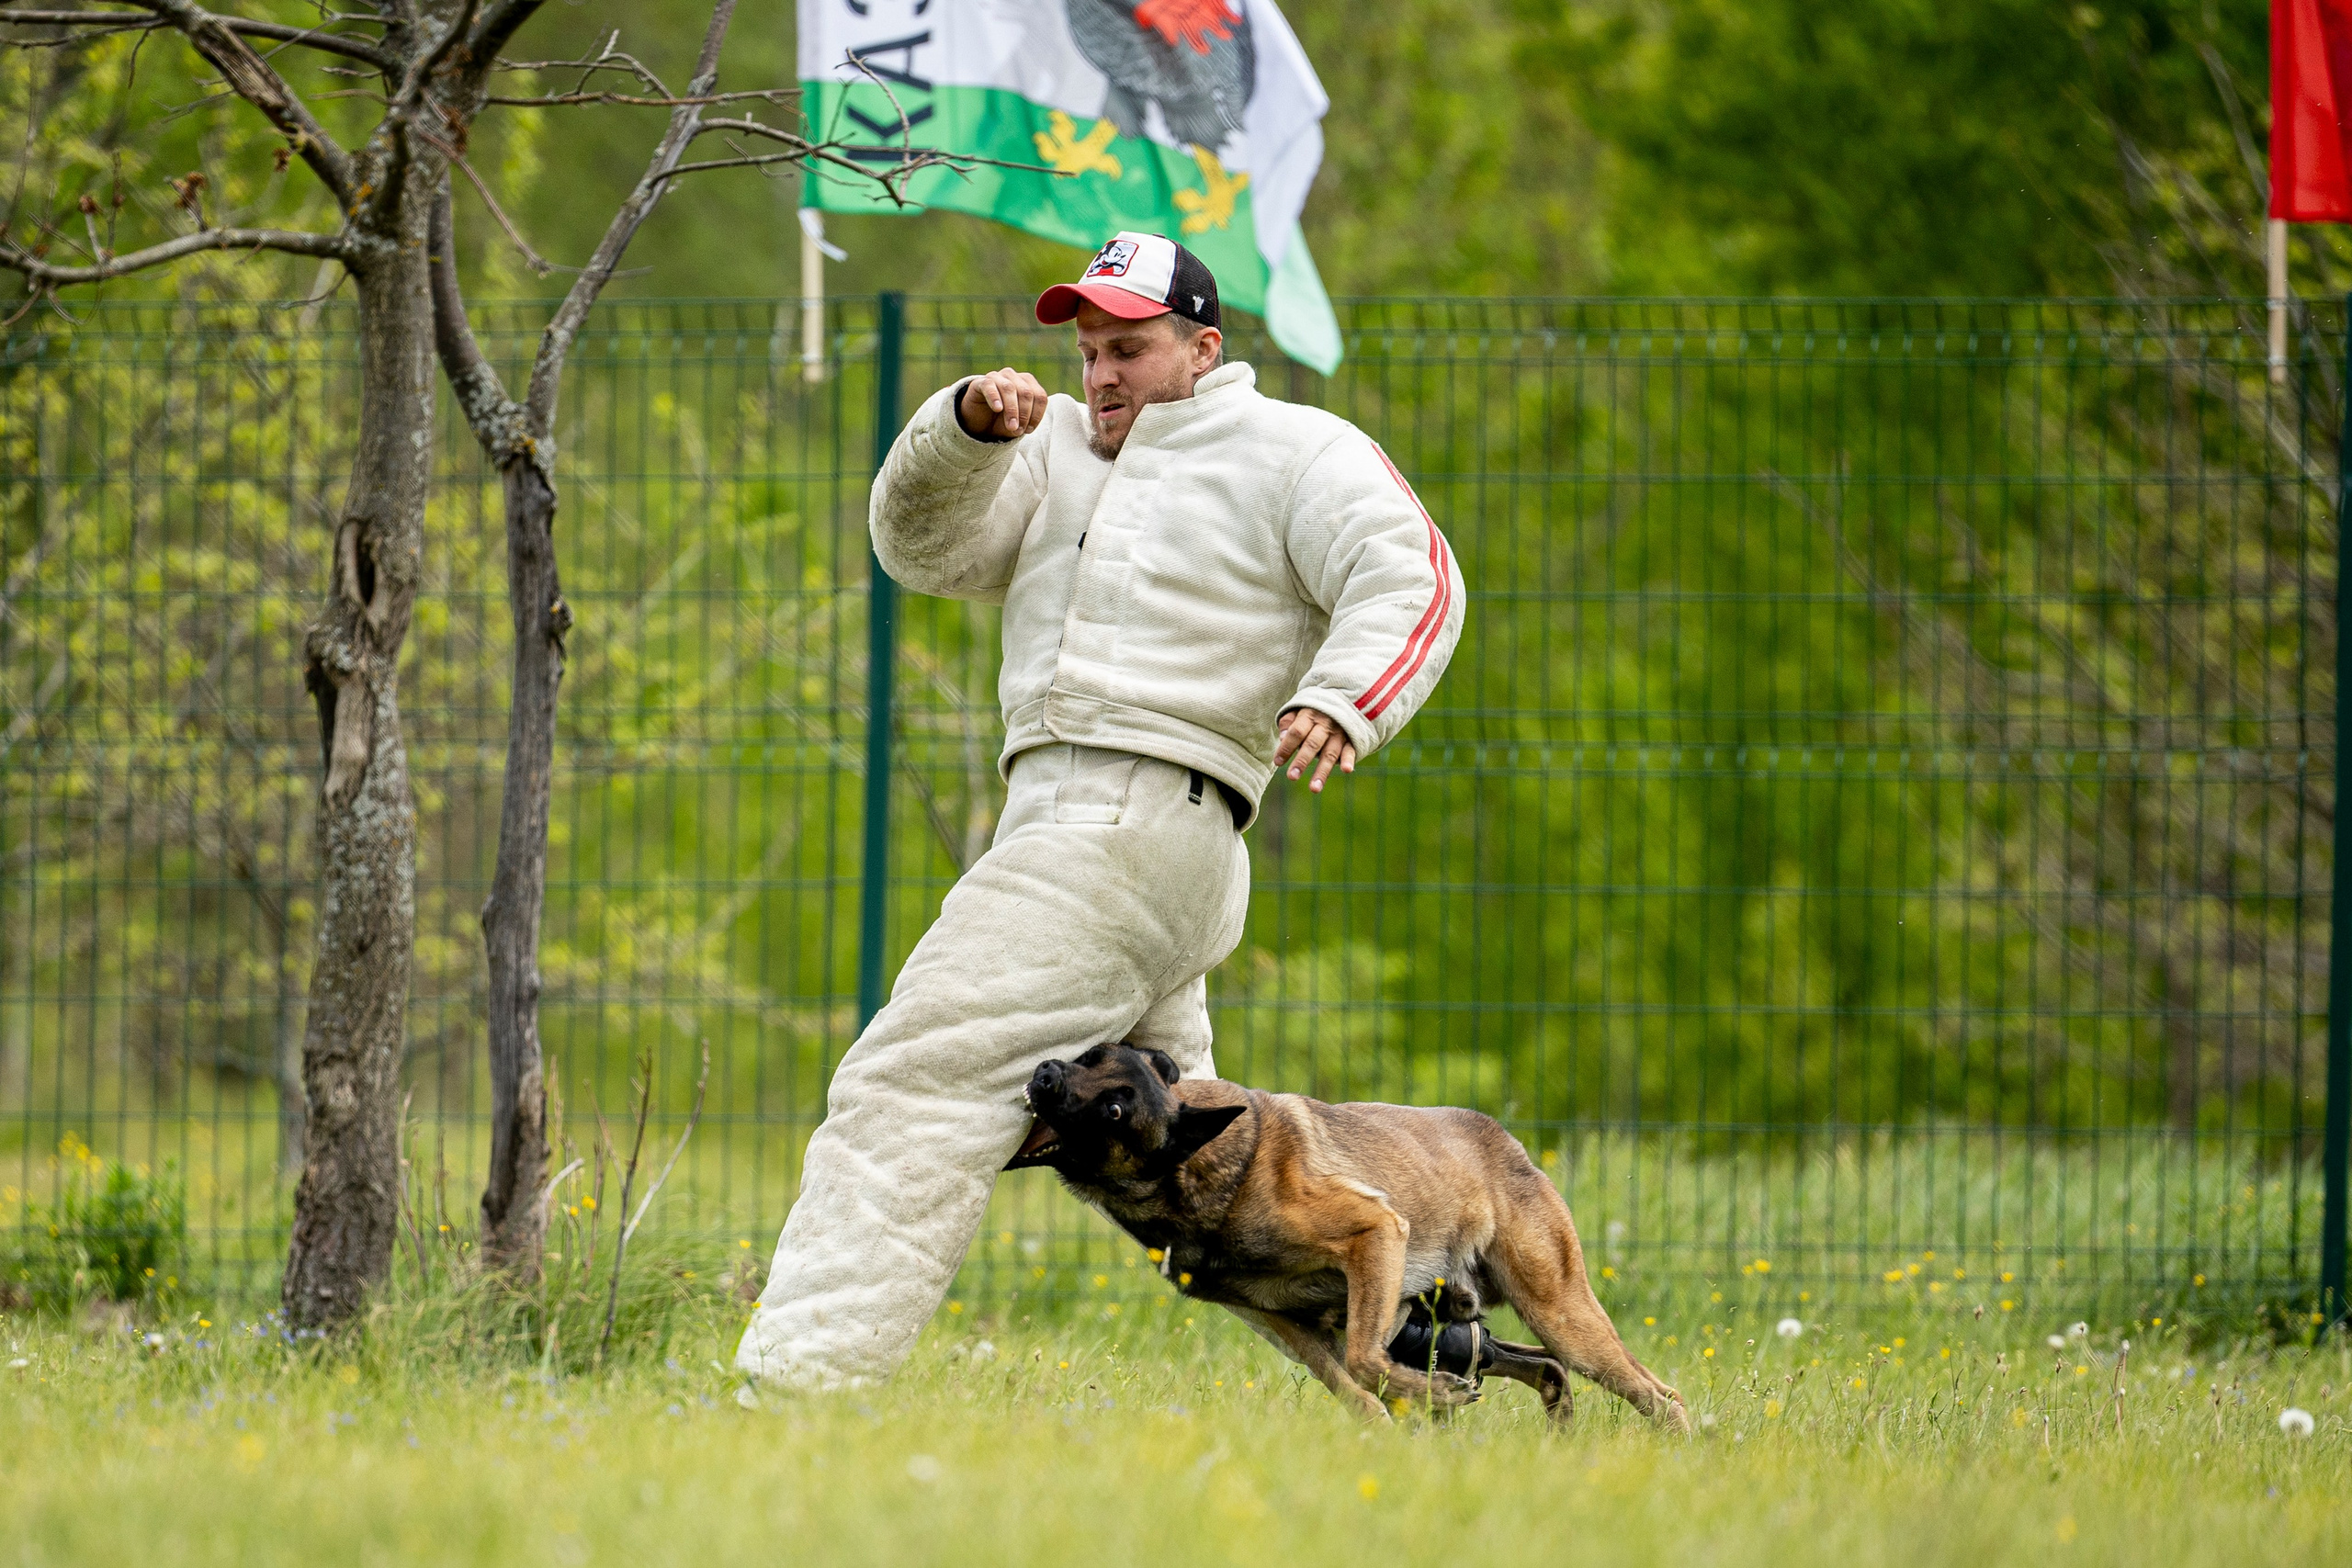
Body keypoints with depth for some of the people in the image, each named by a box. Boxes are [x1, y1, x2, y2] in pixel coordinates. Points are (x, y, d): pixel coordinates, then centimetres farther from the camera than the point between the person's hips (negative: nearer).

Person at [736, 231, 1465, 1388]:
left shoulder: (1291, 453, 5)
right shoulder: (1063, 453, 24)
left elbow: (1410, 582, -8)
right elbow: (928, 548, 13)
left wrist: (1342, 701, -27)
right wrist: (968, 429, -6)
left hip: (1138, 826, -9)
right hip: (1057, 824, 9)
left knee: (916, 1081, -16)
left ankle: (803, 1371, -23)